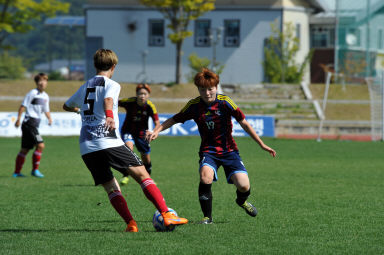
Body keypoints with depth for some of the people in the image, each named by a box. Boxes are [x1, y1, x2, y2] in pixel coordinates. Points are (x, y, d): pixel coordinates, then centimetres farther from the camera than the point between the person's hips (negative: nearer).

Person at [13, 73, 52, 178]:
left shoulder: (45, 96, 15)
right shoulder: (32, 93, -9)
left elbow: (46, 110, 23)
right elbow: (23, 106, -9)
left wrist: (49, 117, 3)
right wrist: (18, 119, -16)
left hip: (35, 125, 8)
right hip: (29, 123, -8)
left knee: (25, 149, 11)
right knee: (40, 145, -16)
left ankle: (17, 172, 16)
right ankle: (35, 170, -9)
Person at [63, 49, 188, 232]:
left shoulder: (84, 87, 24)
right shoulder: (111, 85, 6)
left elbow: (67, 106, 42)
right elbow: (108, 100, -18)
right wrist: (110, 116, -38)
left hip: (86, 148, 6)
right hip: (109, 142, -6)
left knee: (110, 187, 8)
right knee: (142, 174, -6)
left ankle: (130, 223, -10)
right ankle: (167, 215, -18)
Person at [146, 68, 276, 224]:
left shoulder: (224, 102, -10)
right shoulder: (194, 105, -5)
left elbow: (244, 123, -4)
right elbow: (174, 120, 6)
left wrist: (262, 145, -3)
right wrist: (156, 131, -11)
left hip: (229, 150, 0)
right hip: (208, 151, 0)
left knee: (243, 186, -15)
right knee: (205, 176, -32)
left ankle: (242, 201, 25)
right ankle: (207, 217, -15)